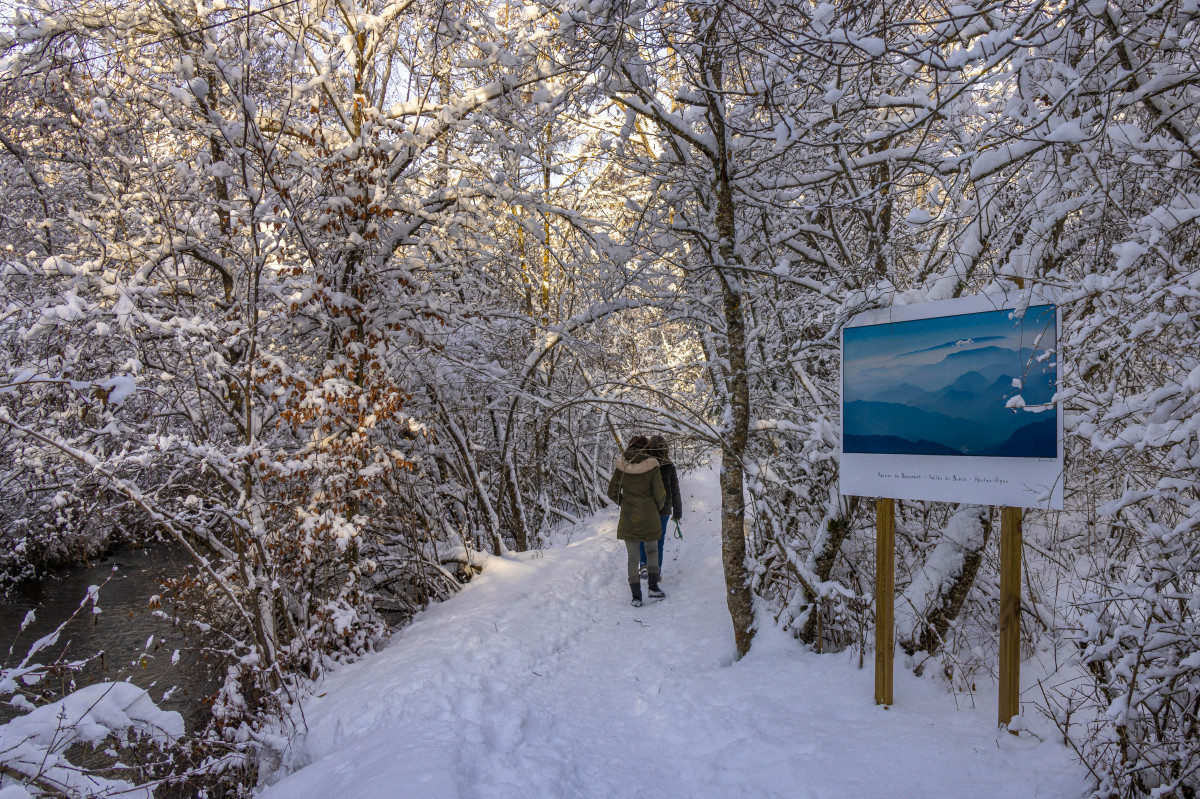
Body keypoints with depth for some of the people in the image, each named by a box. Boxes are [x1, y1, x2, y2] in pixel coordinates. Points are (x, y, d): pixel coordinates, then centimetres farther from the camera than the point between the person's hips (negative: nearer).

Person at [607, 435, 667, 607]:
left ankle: (636, 596, 9)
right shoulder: (652, 466, -11)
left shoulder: (621, 466, -6)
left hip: (628, 517, 1)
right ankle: (653, 586, 21)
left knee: (633, 557, 10)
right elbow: (660, 494, -8)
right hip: (649, 517, -1)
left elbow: (612, 493, -2)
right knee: (652, 551, 22)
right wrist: (658, 508, 12)